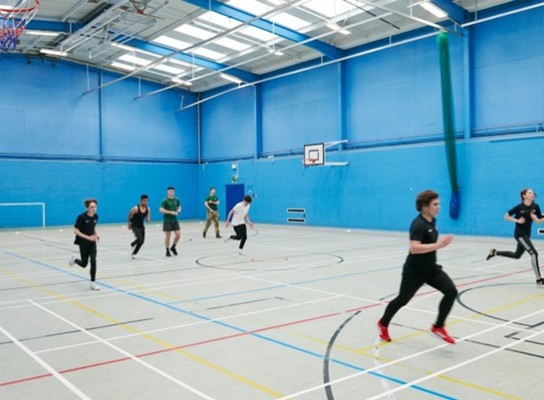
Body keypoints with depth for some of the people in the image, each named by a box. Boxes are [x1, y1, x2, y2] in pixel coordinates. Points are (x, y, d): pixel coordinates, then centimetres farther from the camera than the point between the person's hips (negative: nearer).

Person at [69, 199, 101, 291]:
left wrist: (96, 235, -3)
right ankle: (74, 259, 43)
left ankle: (93, 282, 1)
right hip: (83, 243, -4)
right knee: (84, 264, 9)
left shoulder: (96, 216, -3)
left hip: (92, 243, 4)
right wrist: (88, 237, -25)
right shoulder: (81, 217, -19)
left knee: (93, 262, -9)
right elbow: (76, 231, -17)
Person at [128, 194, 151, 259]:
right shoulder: (136, 208, -20)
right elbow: (129, 215, -6)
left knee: (142, 241, 3)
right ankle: (132, 245, 9)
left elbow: (148, 219, 2)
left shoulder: (148, 209, -5)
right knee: (140, 238, -24)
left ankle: (134, 253, 21)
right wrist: (129, 224, 0)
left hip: (141, 226, 6)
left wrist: (148, 220, -22)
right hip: (135, 226, -6)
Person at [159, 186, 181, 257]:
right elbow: (161, 210, -19)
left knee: (178, 235, 0)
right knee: (167, 236, 0)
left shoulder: (176, 199, 5)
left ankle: (173, 247, 24)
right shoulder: (165, 200, -11)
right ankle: (167, 251, 12)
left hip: (175, 220, 5)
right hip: (167, 220, -5)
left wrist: (178, 211, -1)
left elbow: (179, 206, 21)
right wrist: (171, 212, -25)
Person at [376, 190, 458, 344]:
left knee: (451, 291, -11)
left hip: (431, 268, 7)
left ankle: (438, 327, 3)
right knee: (402, 300, 10)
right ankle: (383, 324, 37)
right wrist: (438, 245, -38)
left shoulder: (432, 220, 4)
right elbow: (414, 248, -36)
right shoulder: (418, 224, -24)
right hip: (415, 270, -7)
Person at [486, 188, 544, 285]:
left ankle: (495, 252, 36)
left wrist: (535, 218, -16)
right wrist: (517, 220, -17)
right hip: (519, 233, -7)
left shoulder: (535, 206, -1)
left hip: (527, 234, 7)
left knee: (516, 255, 21)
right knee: (534, 253, -17)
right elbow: (506, 216, -4)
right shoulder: (519, 207, -14)